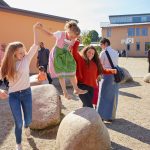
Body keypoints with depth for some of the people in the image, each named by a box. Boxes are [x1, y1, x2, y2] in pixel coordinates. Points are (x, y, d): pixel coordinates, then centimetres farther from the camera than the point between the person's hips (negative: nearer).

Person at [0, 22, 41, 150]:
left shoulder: (26, 59, -7)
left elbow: (35, 45, -13)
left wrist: (35, 29, -20)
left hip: (26, 93, 1)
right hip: (13, 95, -1)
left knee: (28, 119, 12)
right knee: (18, 123, 2)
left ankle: (27, 127, 51)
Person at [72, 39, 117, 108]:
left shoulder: (95, 62, 18)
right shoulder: (80, 59, 1)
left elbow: (102, 70, 25)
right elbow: (74, 52, -14)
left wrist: (111, 71, 13)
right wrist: (77, 41, -19)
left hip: (91, 87, 7)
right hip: (82, 86, -7)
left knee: (86, 106, 14)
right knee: (89, 107, -14)